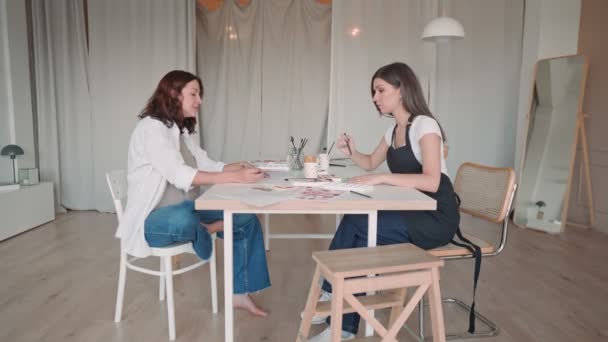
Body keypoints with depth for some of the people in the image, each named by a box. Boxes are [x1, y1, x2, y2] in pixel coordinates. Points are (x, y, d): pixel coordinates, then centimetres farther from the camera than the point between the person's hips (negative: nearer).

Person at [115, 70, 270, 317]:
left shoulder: (180, 130, 12)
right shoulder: (151, 128, -16)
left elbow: (206, 165, 6)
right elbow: (180, 176, -28)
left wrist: (239, 167, -13)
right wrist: (236, 177, -32)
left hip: (184, 209, 9)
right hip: (152, 217, -9)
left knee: (247, 219, -1)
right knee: (184, 221, -44)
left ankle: (240, 293, 5)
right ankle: (204, 233, -8)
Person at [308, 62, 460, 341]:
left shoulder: (425, 125, -16)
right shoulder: (394, 129, 11)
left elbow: (431, 181, -28)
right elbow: (371, 163, 22)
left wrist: (382, 179, -33)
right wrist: (352, 153, 1)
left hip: (437, 217, -7)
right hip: (410, 212, 7)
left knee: (356, 224, -22)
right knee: (354, 224, -17)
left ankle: (334, 295, -1)